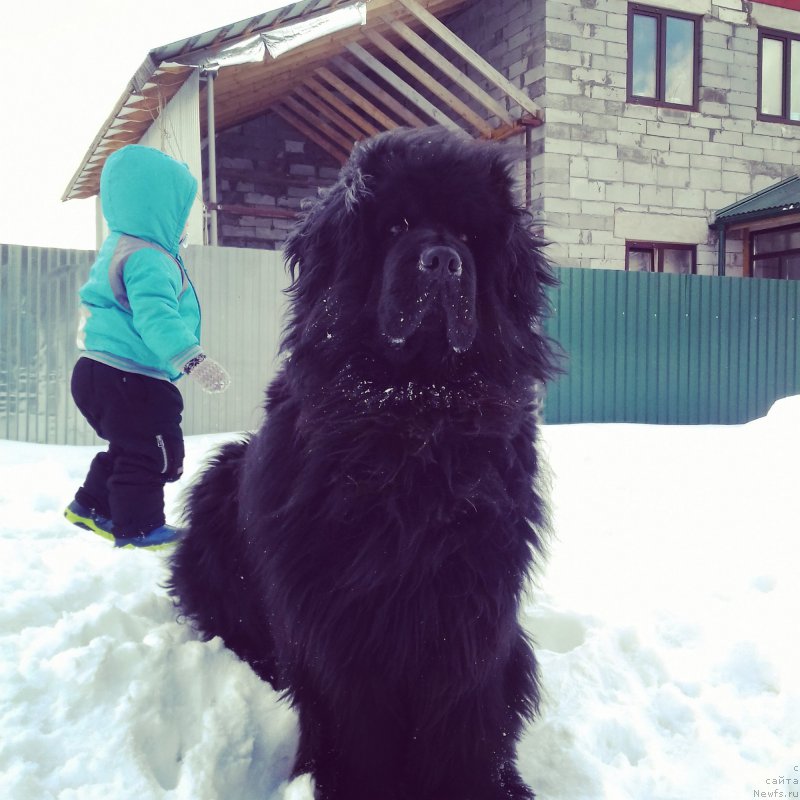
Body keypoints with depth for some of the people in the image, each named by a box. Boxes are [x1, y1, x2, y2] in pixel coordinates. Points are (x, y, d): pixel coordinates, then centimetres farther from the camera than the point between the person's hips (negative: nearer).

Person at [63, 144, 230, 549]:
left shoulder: (119, 247, 17)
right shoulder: (148, 260, -19)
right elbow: (155, 318, -32)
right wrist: (192, 358, -38)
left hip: (102, 373, 11)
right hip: (127, 378, -11)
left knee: (129, 448, 23)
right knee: (153, 452, -3)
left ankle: (92, 507, 33)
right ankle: (139, 527, 5)